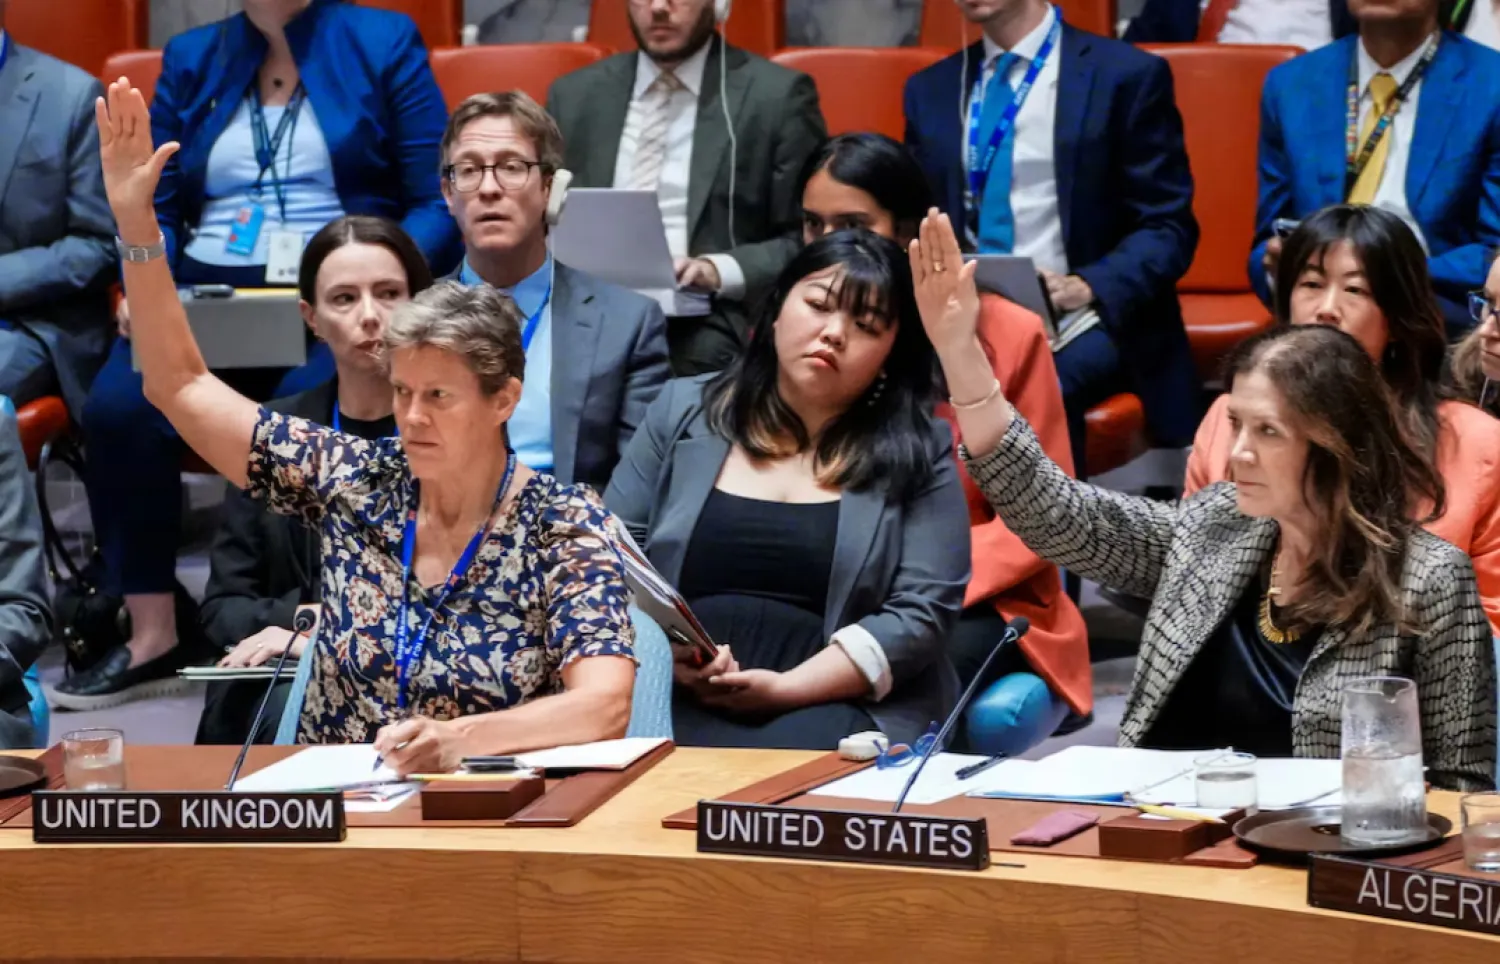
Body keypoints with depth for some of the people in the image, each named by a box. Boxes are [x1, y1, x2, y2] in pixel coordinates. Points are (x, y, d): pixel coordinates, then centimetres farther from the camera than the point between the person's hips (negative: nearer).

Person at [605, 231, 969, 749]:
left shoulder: (920, 452, 8)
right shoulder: (683, 412, 15)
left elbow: (921, 611, -2)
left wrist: (788, 689, -13)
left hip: (832, 705, -2)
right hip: (681, 699, 2)